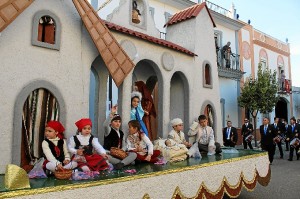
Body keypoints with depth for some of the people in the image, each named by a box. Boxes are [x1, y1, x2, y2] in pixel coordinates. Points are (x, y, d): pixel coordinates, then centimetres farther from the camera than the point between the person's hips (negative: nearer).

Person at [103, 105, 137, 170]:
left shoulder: (121, 133, 15)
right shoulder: (108, 130, -2)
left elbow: (124, 145, 14)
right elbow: (105, 125, -27)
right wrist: (111, 114, -39)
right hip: (109, 154, -5)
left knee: (133, 154, -15)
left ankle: (121, 163, -40)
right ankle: (127, 161, -31)